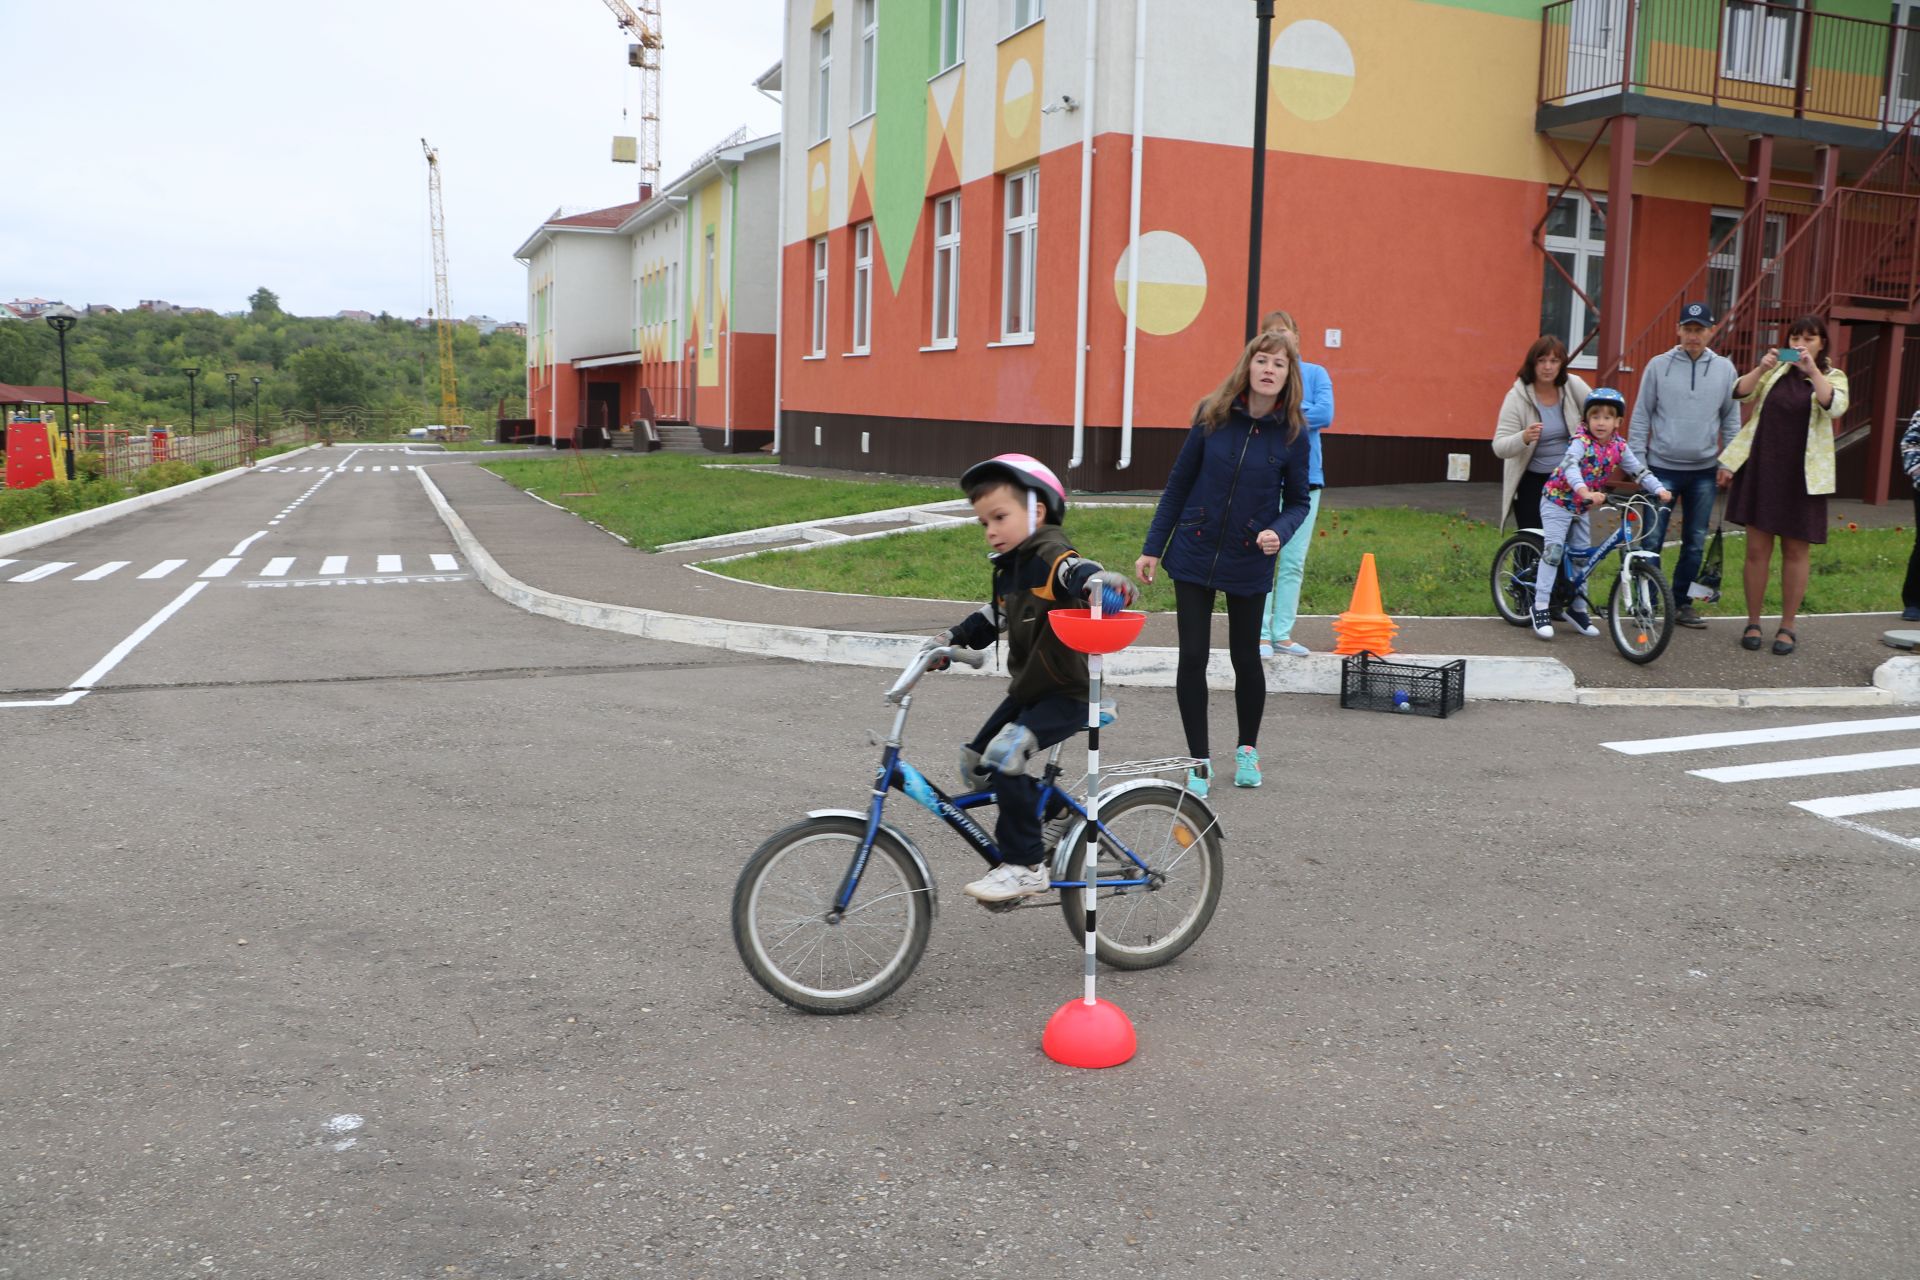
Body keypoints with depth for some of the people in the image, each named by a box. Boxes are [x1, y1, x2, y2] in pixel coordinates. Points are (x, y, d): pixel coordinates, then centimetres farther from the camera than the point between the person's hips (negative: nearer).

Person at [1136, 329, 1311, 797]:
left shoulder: (1292, 433, -6)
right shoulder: (1214, 416, -5)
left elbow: (1297, 501, 4)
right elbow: (1179, 483, 2)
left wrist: (1279, 532, -18)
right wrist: (1153, 547, 2)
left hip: (1249, 564, 0)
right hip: (1194, 553, 0)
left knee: (1245, 657, 10)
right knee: (1193, 657, 0)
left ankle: (1247, 750, 34)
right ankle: (1199, 760, 15)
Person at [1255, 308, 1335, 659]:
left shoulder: (1315, 374, 7)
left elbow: (1325, 414, -8)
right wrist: (1299, 413, -12)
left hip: (1305, 476, 2)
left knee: (1293, 562, 6)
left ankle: (1282, 633, 13)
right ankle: (1260, 633, 3)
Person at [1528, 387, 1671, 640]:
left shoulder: (1619, 446, -2)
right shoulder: (1581, 440, -20)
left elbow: (1639, 470, 0)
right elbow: (1569, 465, -37)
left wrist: (1659, 489, -16)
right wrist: (1585, 491, -53)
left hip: (1581, 507, 7)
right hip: (1557, 501, -7)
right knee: (1554, 549, -16)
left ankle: (1578, 609, 22)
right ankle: (1540, 608, -14)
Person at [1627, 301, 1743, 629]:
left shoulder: (1725, 369, 4)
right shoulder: (1659, 365, -1)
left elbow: (1731, 420, 9)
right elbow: (1641, 417, 2)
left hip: (1704, 471, 2)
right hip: (1662, 468, -2)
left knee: (1695, 543, 9)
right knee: (1651, 540, -4)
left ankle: (1681, 603, 20)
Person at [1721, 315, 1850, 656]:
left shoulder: (1832, 378, 5)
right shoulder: (1775, 370, 10)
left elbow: (1834, 406, -16)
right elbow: (1740, 392, -4)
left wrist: (1812, 370, -22)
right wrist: (1762, 367, -19)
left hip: (1801, 476, -1)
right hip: (1761, 470, 1)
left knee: (1795, 551, 4)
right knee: (1757, 549, 2)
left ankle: (1788, 626, 13)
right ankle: (1753, 623, 13)